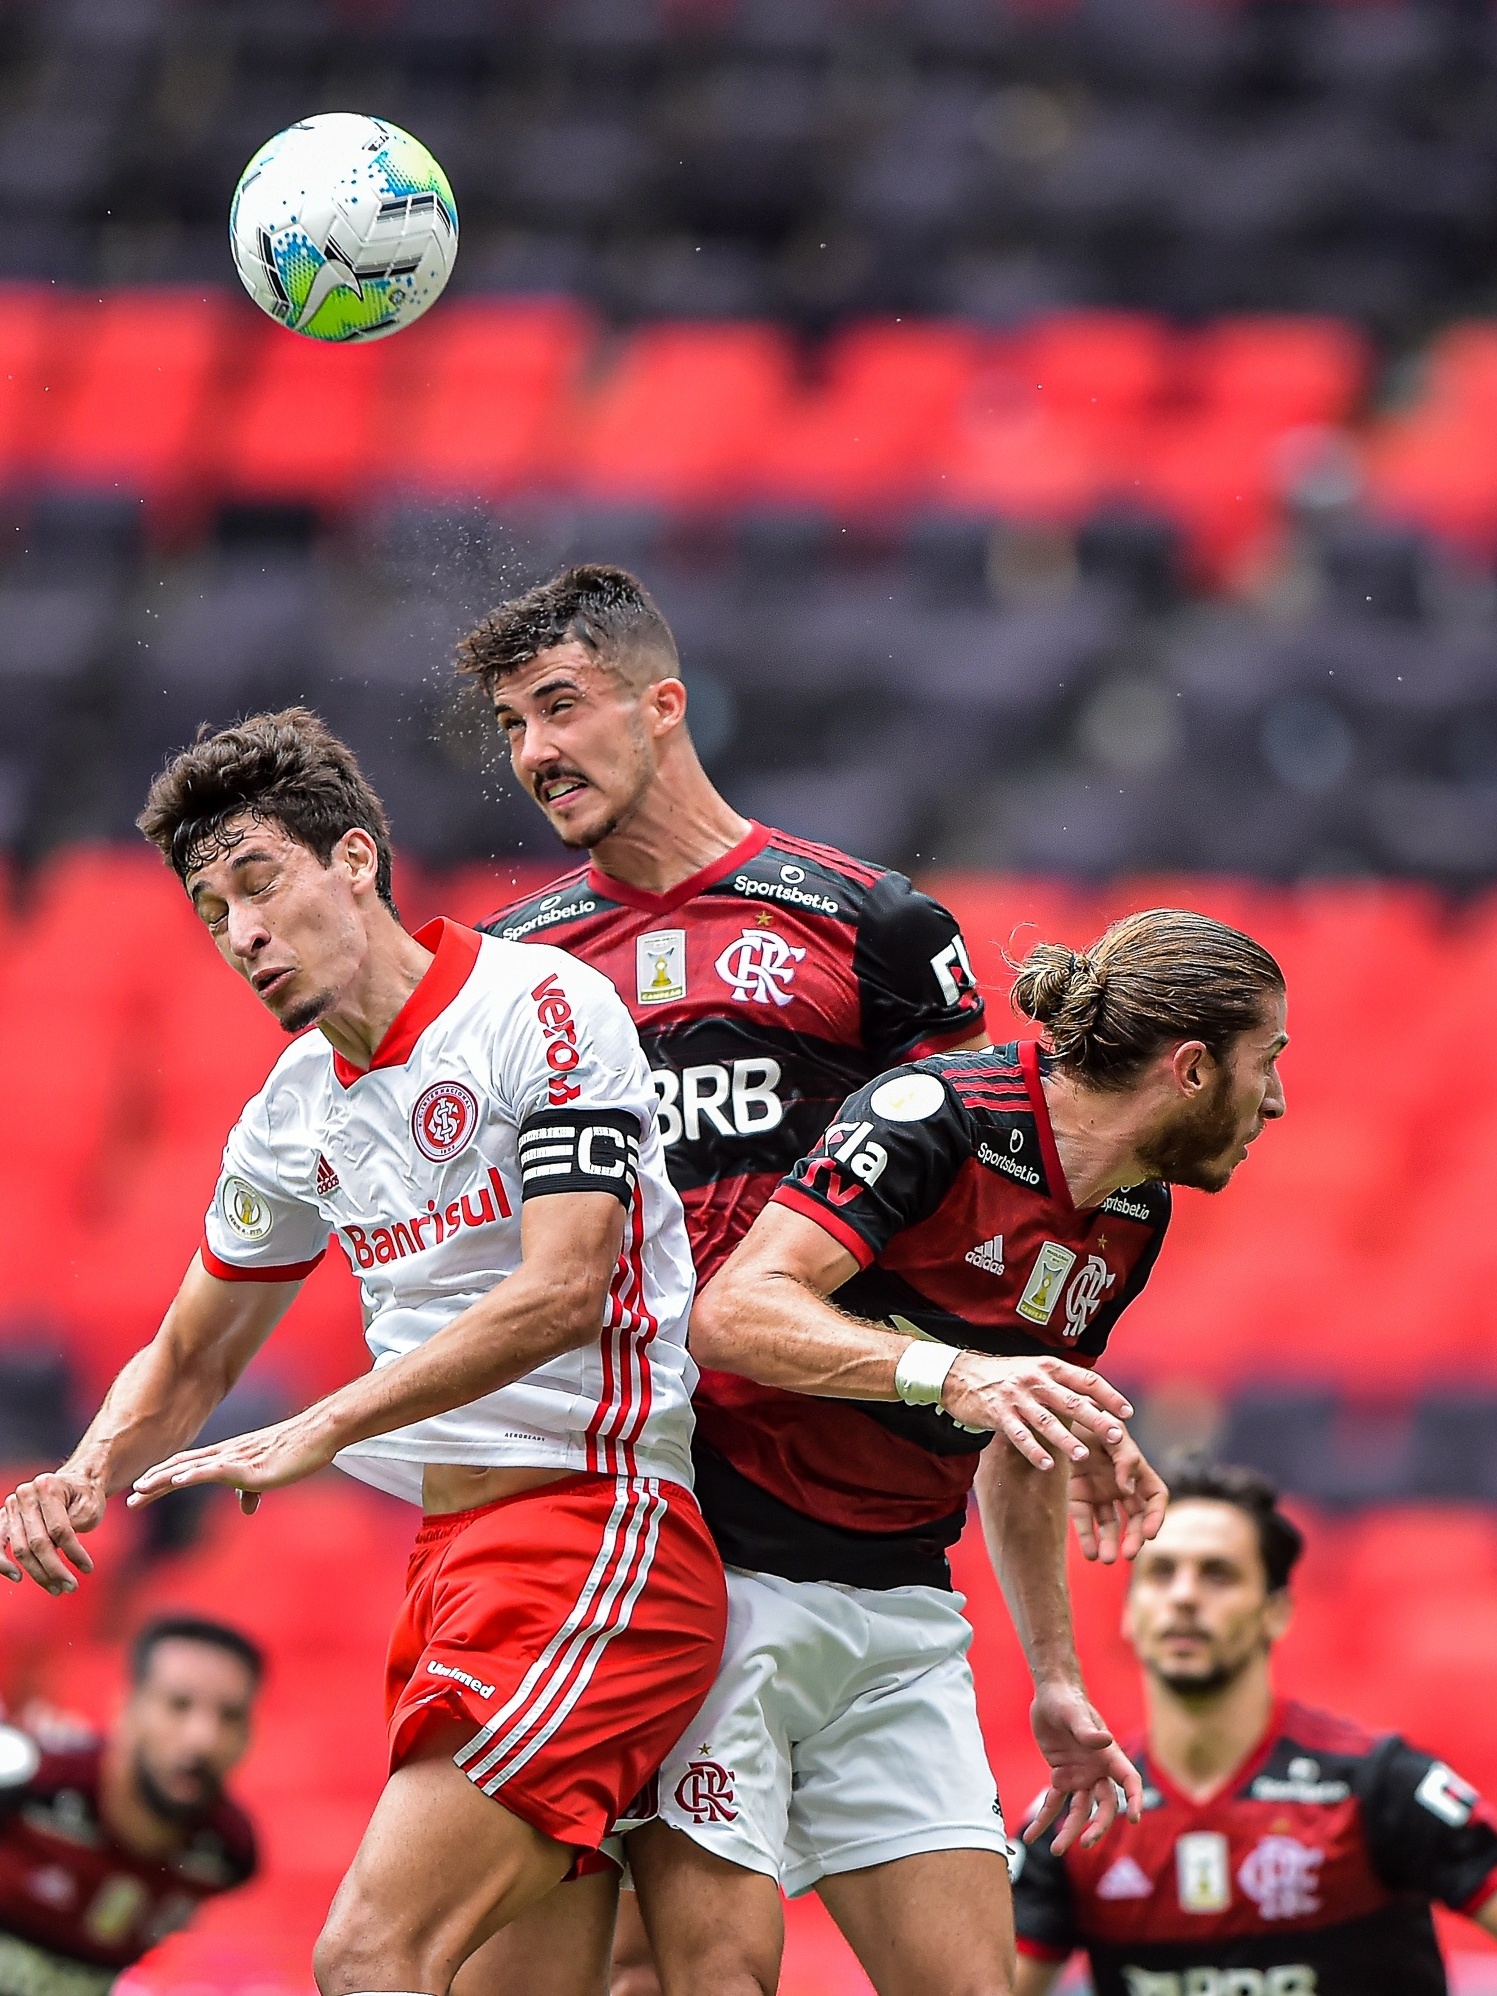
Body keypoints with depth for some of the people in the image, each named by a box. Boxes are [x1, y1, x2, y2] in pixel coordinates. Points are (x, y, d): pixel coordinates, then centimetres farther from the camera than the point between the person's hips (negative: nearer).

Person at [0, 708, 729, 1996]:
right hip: (448, 1553, 8)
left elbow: (564, 1294, -18)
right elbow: (193, 1359, 26)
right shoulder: (294, 1115, 14)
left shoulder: (542, 1004, -8)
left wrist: (322, 1432, -20)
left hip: (592, 1530, -8)